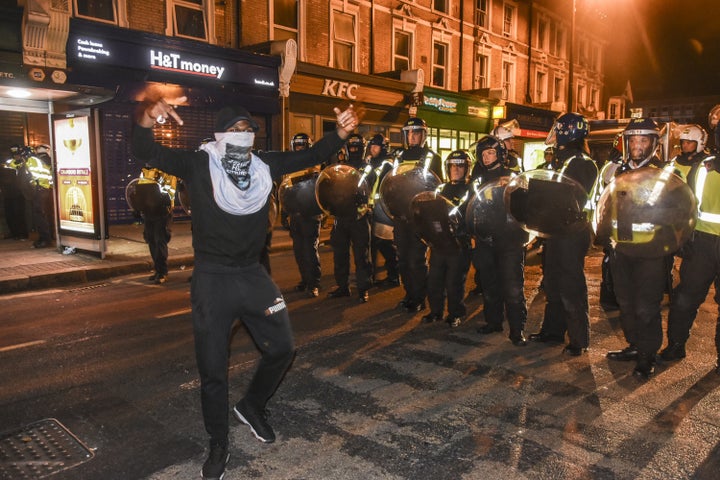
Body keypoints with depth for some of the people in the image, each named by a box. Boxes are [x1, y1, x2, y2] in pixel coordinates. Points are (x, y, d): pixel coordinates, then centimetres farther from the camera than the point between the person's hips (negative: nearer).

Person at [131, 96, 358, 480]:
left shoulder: (265, 164, 2)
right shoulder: (198, 164, -7)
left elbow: (312, 156, 3)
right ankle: (218, 447, 27)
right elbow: (146, 154, -15)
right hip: (212, 278, -3)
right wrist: (146, 119, -36)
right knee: (213, 368, 6)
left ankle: (251, 406, 38)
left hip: (253, 274, 4)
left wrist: (341, 133, -14)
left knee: (281, 348, 10)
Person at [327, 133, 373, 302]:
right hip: (341, 214, 5)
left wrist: (366, 206, -21)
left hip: (360, 216, -4)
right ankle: (341, 285, 20)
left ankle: (364, 288, 5)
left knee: (361, 254, -3)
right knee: (340, 252, 9)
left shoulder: (368, 168, 3)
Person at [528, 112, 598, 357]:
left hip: (573, 233, -9)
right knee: (553, 283, 15)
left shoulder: (582, 163, -13)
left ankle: (579, 339, 10)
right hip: (557, 230, 9)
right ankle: (552, 330, 28)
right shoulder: (564, 160, 14)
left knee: (570, 287, -2)